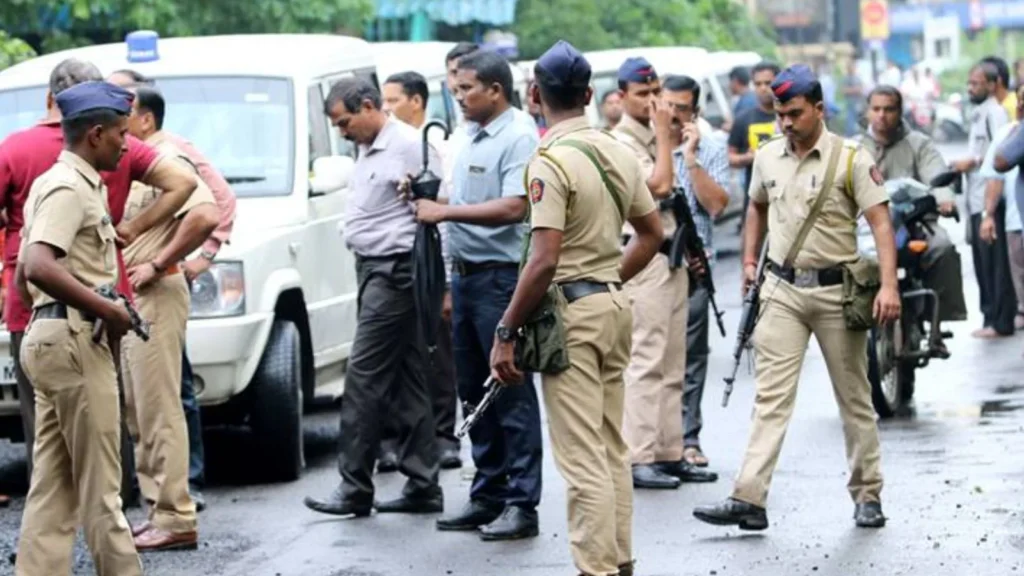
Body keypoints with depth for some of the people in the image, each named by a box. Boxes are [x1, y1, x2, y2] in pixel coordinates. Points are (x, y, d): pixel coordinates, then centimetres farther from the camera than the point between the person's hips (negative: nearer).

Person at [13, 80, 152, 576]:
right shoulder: (70, 188, -13)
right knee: (99, 482, -4)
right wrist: (109, 310, -21)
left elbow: (25, 274, 24)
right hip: (75, 338, -10)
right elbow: (39, 267, -27)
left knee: (54, 483, 8)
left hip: (50, 336, 10)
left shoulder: (54, 182, 19)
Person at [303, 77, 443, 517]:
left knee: (365, 377, -9)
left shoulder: (410, 146, -12)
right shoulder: (368, 150, 18)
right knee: (405, 382, 10)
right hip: (374, 269, 10)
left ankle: (354, 488, -6)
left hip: (396, 270, -10)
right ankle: (422, 486, 13)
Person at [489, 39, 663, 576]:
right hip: (615, 304, 8)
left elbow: (544, 261, -21)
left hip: (572, 313, -8)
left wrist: (504, 334, -16)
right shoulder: (619, 153, 8)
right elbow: (652, 232, 17)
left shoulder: (551, 162, -16)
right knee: (612, 449, 16)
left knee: (583, 459, -7)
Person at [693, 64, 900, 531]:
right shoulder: (767, 157, 7)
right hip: (782, 290, 3)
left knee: (855, 399, 7)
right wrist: (749, 260, 16)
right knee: (771, 396, -5)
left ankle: (867, 496, 19)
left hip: (836, 289, -3)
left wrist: (888, 285, -23)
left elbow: (880, 221, -13)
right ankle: (749, 499, -13)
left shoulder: (851, 159, -8)